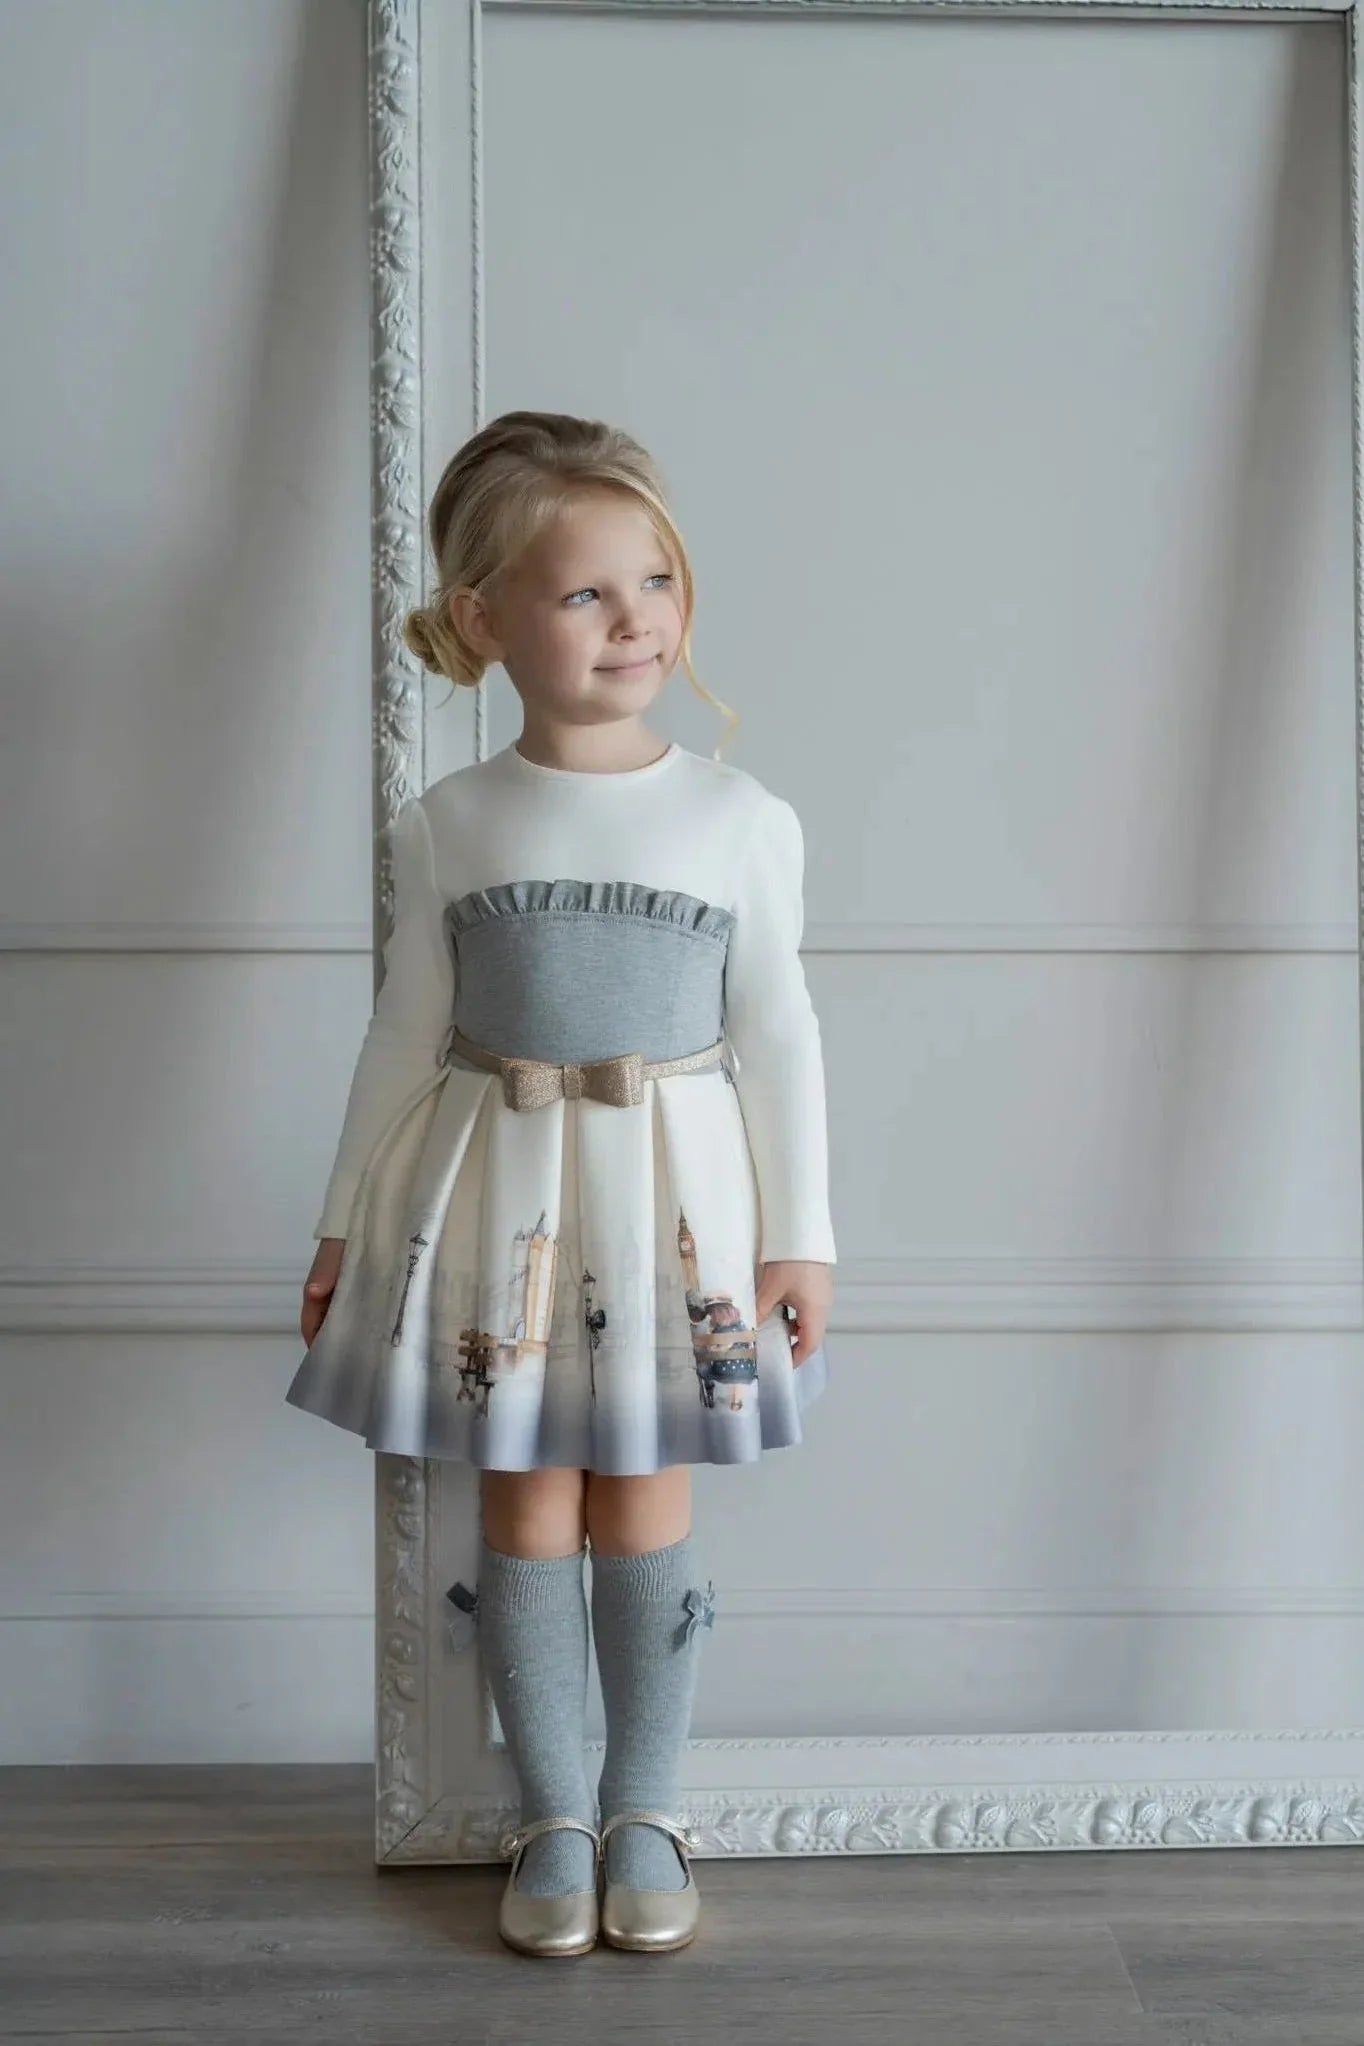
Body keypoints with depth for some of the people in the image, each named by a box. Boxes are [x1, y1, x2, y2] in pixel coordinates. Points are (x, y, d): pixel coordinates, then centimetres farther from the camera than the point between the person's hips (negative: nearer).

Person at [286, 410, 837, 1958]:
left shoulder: (745, 822, -4)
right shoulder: (443, 827, -2)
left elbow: (778, 1037, 0)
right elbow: (405, 1035, 6)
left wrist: (801, 1234, 0)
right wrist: (345, 1222, 8)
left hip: (674, 1207, -1)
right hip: (498, 1206, 1)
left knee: (645, 1510, 9)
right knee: (526, 1511, 9)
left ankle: (645, 1812, 28)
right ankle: (553, 1817, 26)